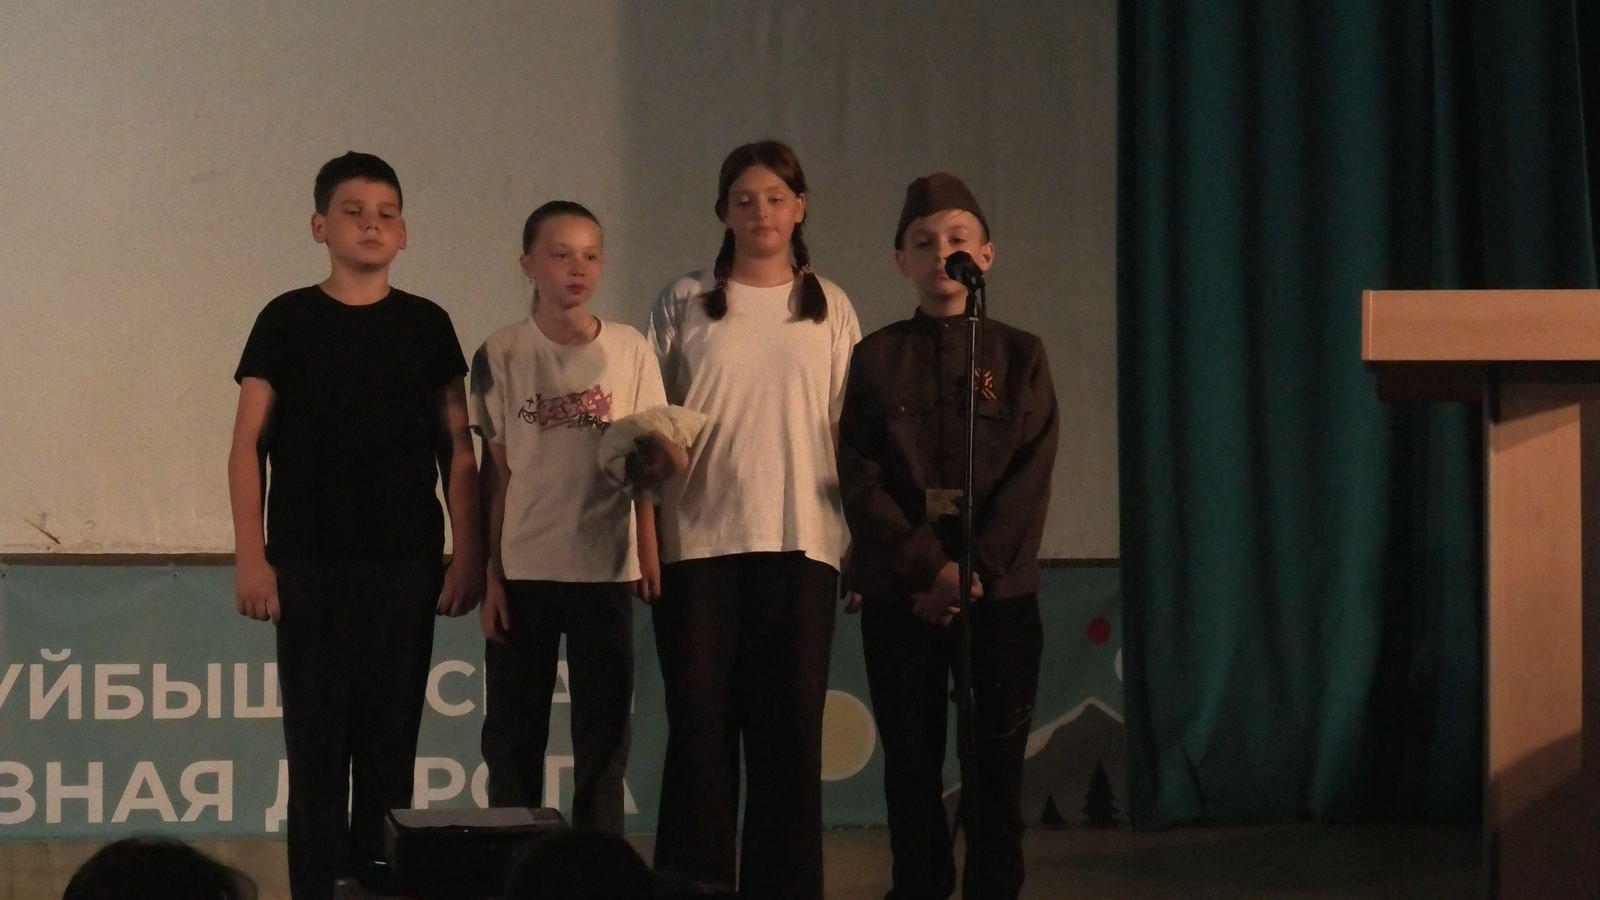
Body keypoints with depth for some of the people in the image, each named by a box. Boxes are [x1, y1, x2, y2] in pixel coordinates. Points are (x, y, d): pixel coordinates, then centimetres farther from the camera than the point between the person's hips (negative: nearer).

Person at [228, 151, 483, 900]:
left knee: (391, 737, 4)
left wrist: (467, 552, 2)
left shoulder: (426, 326, 7)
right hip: (309, 562, -1)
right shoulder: (287, 321, 3)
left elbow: (457, 448, 9)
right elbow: (249, 446, 2)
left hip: (406, 563, 1)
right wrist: (252, 556, -6)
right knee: (317, 738, -1)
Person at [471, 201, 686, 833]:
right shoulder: (502, 355, 0)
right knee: (514, 736, 3)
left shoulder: (629, 351, 3)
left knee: (602, 734, 4)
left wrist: (650, 555, -8)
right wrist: (490, 574, -2)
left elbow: (646, 464, 6)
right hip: (523, 570, -1)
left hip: (606, 568, 1)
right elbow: (494, 473, 2)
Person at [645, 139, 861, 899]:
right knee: (700, 721, -2)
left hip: (800, 542, 1)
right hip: (699, 540, -1)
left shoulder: (829, 309, 10)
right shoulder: (685, 303, 6)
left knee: (791, 723, 1)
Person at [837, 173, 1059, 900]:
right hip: (898, 591, 0)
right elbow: (859, 479, -3)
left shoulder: (1019, 356, 6)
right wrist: (929, 567, -15)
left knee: (998, 761, 1)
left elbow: (1030, 478, -3)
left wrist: (975, 572, -14)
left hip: (999, 588, 0)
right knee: (911, 763, 3)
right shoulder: (875, 358, 5)